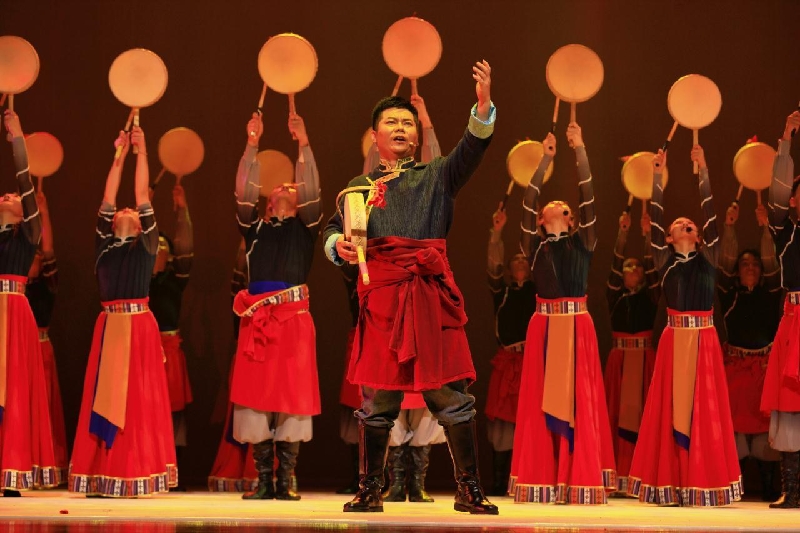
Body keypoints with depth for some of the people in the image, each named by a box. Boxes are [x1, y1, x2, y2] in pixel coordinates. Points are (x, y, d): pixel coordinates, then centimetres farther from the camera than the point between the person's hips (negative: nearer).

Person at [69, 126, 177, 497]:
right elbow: (107, 200, 12)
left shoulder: (146, 245, 8)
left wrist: (142, 152, 6)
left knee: (138, 401, -3)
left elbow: (143, 197, 4)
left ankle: (136, 476, 0)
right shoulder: (104, 244, 14)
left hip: (139, 326, -3)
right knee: (103, 400, 0)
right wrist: (119, 156, 14)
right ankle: (102, 476, 2)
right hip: (109, 326, 3)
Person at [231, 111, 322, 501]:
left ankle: (286, 481, 3)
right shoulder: (255, 228, 17)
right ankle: (264, 481, 5)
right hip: (257, 319, 1)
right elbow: (244, 192, 6)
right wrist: (252, 145, 2)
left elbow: (312, 191, 1)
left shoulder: (303, 227, 14)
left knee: (292, 397, -2)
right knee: (256, 396, -2)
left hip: (294, 317, -1)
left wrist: (304, 144, -4)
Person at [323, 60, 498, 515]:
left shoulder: (437, 177, 14)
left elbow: (472, 149, -3)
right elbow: (333, 230, 15)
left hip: (432, 293, 0)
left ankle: (470, 491, 3)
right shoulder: (361, 185, 18)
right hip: (382, 294, 1)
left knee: (452, 393, -3)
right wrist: (339, 245, -10)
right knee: (378, 398, 2)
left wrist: (484, 105, -20)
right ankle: (370, 491, 12)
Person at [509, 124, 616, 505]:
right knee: (542, 400, 0)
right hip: (545, 326, 0)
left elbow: (588, 198, 4)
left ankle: (580, 481, 2)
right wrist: (545, 159, 3)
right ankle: (543, 481, 3)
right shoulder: (534, 244, 10)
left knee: (579, 399, -1)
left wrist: (580, 150, 2)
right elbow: (528, 202, 2)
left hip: (578, 325, 0)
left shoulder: (582, 242, 11)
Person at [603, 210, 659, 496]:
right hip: (620, 358, 1)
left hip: (645, 359, -1)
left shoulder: (649, 298, 9)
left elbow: (652, 269, -3)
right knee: (618, 412, -3)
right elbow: (615, 265, -1)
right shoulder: (615, 297, 9)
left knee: (643, 411, -5)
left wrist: (647, 235, -12)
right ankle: (619, 475, -4)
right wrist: (622, 233, -11)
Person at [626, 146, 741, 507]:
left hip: (703, 338, 0)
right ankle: (671, 483, 4)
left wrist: (703, 171, -5)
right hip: (674, 339, 0)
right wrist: (657, 176, -4)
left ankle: (704, 484, 2)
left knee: (704, 408, -1)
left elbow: (711, 216, -1)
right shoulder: (664, 260, 7)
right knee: (671, 407, 0)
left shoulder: (708, 258, 7)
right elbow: (655, 220, 1)